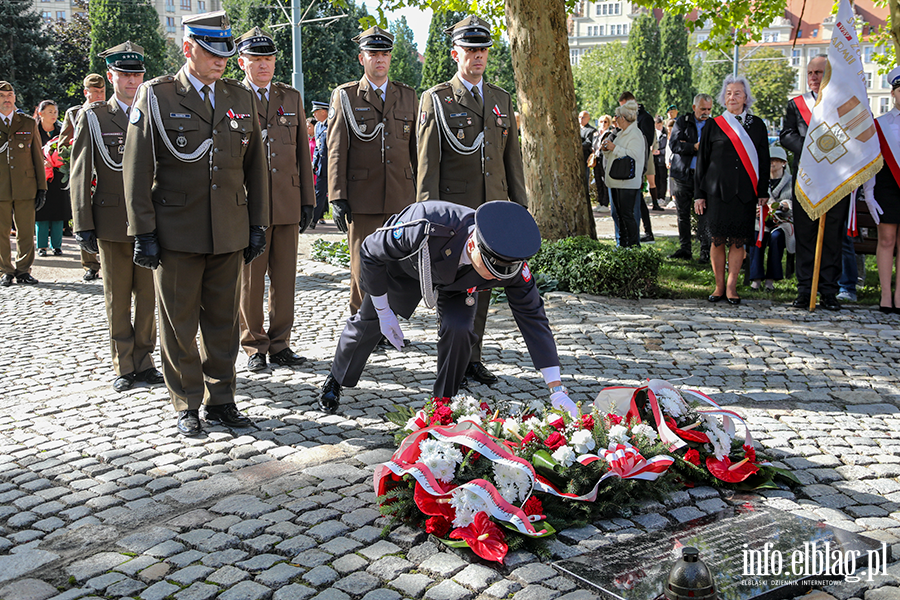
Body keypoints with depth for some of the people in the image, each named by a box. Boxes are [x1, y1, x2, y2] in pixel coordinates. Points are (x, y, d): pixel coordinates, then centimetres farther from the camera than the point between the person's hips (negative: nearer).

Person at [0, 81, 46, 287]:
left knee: (26, 232, 2)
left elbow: (38, 157, 11)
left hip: (25, 187, 1)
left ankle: (23, 270, 13)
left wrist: (42, 187, 6)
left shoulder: (29, 123, 11)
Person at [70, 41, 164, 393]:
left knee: (148, 297, 6)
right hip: (112, 223, -2)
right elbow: (80, 176, 0)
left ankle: (144, 361, 19)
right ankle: (124, 367, 16)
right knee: (117, 299, 5)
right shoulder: (92, 117, 3)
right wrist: (83, 225, -5)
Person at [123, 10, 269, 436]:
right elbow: (137, 170, -4)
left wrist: (258, 225, 8)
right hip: (176, 234, -3)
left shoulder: (241, 98, 9)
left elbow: (255, 166, 11)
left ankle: (221, 400, 23)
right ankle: (187, 406, 20)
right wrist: (143, 232, -8)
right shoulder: (155, 97, -2)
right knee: (179, 325, 6)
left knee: (223, 321, 10)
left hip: (229, 235, 3)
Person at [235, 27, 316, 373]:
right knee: (249, 280, 4)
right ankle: (254, 346, 17)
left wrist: (308, 199, 9)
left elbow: (302, 152, 14)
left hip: (287, 205, 3)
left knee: (284, 278, 7)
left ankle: (279, 344, 17)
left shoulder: (291, 98, 14)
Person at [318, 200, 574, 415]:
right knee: (369, 321, 13)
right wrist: (383, 311, -18)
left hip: (457, 278, 1)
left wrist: (557, 391, -30)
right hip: (403, 261, -1)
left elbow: (532, 317, -28)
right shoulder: (426, 229, -48)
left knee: (458, 329, -23)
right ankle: (336, 381, 44)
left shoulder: (511, 263, -38)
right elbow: (370, 252, -28)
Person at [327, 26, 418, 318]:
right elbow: (336, 151, 0)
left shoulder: (408, 96, 12)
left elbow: (418, 148, 14)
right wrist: (337, 198, -7)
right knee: (363, 268, 1)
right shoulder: (344, 96, 4)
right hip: (362, 199, -2)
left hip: (401, 199, 3)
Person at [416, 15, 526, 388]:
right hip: (452, 210, -5)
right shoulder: (436, 100, -1)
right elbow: (427, 162, -5)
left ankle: (473, 358, 19)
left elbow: (512, 158, 16)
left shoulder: (502, 99, 14)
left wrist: (520, 205, 11)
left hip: (493, 210, 5)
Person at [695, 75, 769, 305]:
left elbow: (764, 161, 11)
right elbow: (702, 161, 7)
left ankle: (731, 287, 7)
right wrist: (699, 194, 2)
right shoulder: (714, 126, 7)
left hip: (745, 192, 1)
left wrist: (763, 192, 3)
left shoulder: (757, 125, 10)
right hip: (718, 191, -1)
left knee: (738, 241, -1)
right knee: (717, 239, -2)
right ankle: (719, 286, 10)